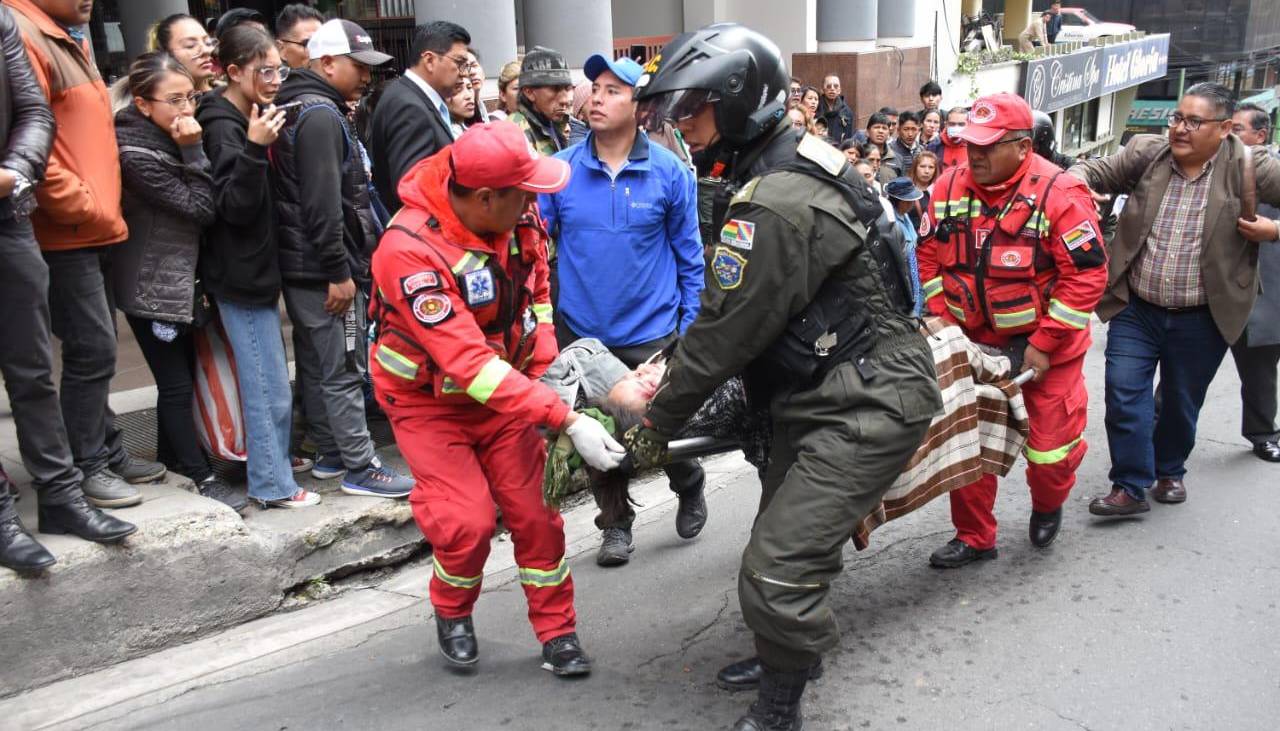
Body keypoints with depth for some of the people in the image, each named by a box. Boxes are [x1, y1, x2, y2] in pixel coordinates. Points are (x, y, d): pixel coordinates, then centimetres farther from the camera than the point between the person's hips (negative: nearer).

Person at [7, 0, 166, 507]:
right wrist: (81, 206, -17)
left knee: (97, 349, 14)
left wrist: (103, 207, 15)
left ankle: (108, 453, 24)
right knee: (93, 350, -6)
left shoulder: (66, 43, 19)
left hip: (93, 230, 10)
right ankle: (86, 469, 4)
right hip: (65, 233, -9)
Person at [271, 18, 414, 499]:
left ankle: (329, 454, 26)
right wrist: (339, 272, -21)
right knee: (344, 370, -4)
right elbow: (323, 204, -23)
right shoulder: (322, 115, -16)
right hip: (324, 269, -10)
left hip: (300, 266, 10)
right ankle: (360, 468, 2)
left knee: (315, 365, 15)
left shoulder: (301, 109, 16)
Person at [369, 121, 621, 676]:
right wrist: (566, 420, -38)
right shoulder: (410, 251, -33)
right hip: (431, 400, -4)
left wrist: (547, 374, -3)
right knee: (468, 521, -12)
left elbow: (538, 289, 5)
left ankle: (556, 630, 21)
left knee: (533, 508, 1)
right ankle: (451, 613, 20)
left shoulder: (516, 213, -15)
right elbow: (469, 363, -36)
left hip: (506, 387, 4)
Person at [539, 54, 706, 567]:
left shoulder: (669, 172, -6)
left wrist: (690, 326, 0)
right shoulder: (561, 170, -4)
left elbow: (689, 255, 0)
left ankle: (690, 488, 39)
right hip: (581, 332, 2)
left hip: (651, 332, -2)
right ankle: (616, 524, 33)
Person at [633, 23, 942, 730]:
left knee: (777, 574, -12)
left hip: (866, 406, -11)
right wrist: (667, 370, 12)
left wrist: (656, 421, -7)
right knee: (782, 534, 24)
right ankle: (787, 655, 47)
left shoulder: (773, 207, -26)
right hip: (827, 392, 11)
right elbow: (722, 314, 14)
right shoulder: (797, 164, 8)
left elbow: (726, 331, -20)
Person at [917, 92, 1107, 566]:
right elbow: (930, 256, 6)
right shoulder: (950, 187, -4)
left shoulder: (1059, 194, -19)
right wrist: (941, 318, -3)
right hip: (971, 343, 4)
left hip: (1044, 347, -4)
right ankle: (974, 537, 27)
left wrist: (1044, 345, -19)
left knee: (1050, 447, 4)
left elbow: (1087, 273, -19)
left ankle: (1047, 507, 40)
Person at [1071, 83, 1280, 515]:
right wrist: (1075, 181, -16)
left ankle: (1169, 471, 40)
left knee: (1182, 402, 15)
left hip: (1201, 320, -1)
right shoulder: (1145, 152, -2)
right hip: (1135, 310, 1)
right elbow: (1095, 171, 6)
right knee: (1124, 394, -5)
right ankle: (1130, 487, 6)